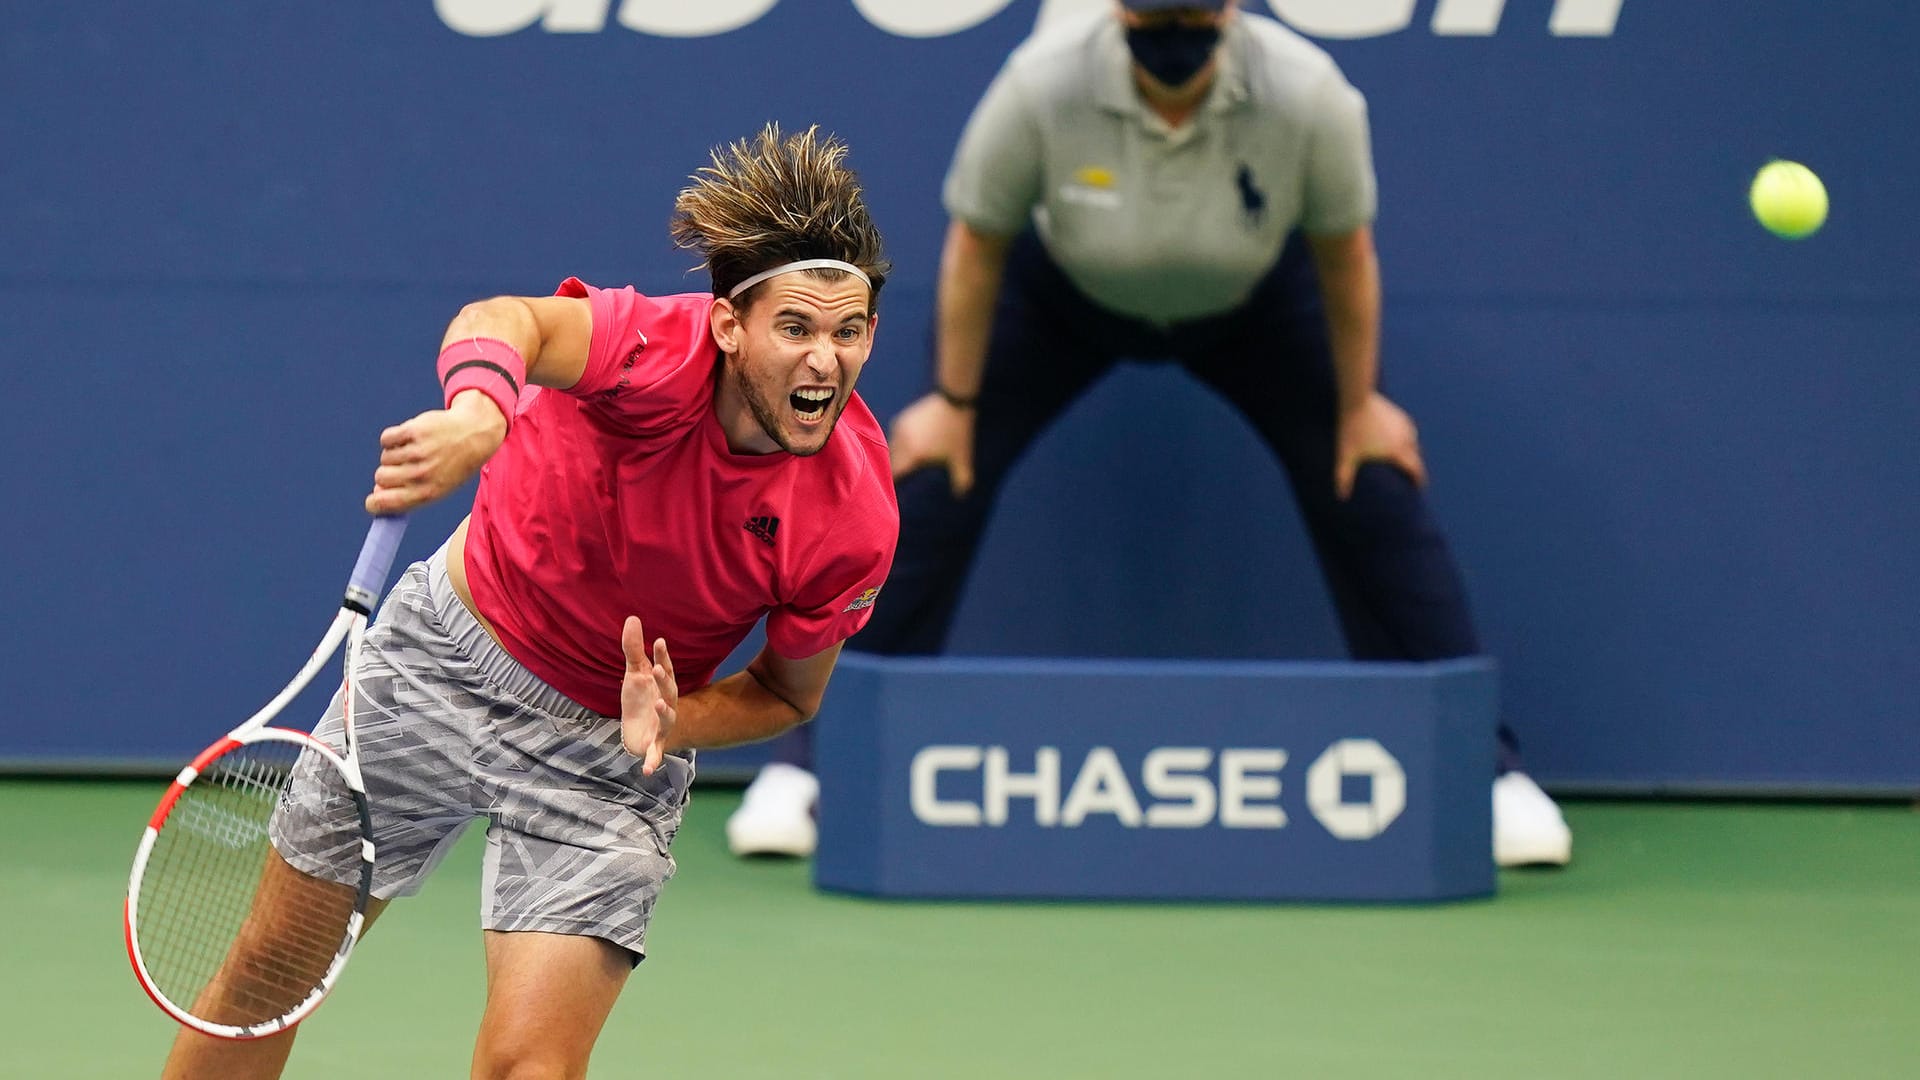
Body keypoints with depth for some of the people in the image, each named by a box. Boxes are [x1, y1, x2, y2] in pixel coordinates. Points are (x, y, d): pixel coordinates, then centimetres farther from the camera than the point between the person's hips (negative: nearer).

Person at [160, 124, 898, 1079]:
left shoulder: (855, 521, -23)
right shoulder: (664, 355, -31)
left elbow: (787, 693, -5)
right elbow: (509, 321, -52)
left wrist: (669, 724, -24)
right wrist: (476, 411, -74)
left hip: (605, 752, 0)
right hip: (450, 645, 0)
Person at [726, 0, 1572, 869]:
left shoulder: (1305, 93, -35)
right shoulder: (1045, 83, -37)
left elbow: (1344, 251, -15)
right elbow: (978, 243, -18)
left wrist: (1359, 405, -5)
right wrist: (954, 400, -11)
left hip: (1251, 301, 1)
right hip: (1062, 292, -1)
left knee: (1373, 494, -9)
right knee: (933, 483, -13)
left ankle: (1487, 772, 3)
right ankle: (808, 765, -2)